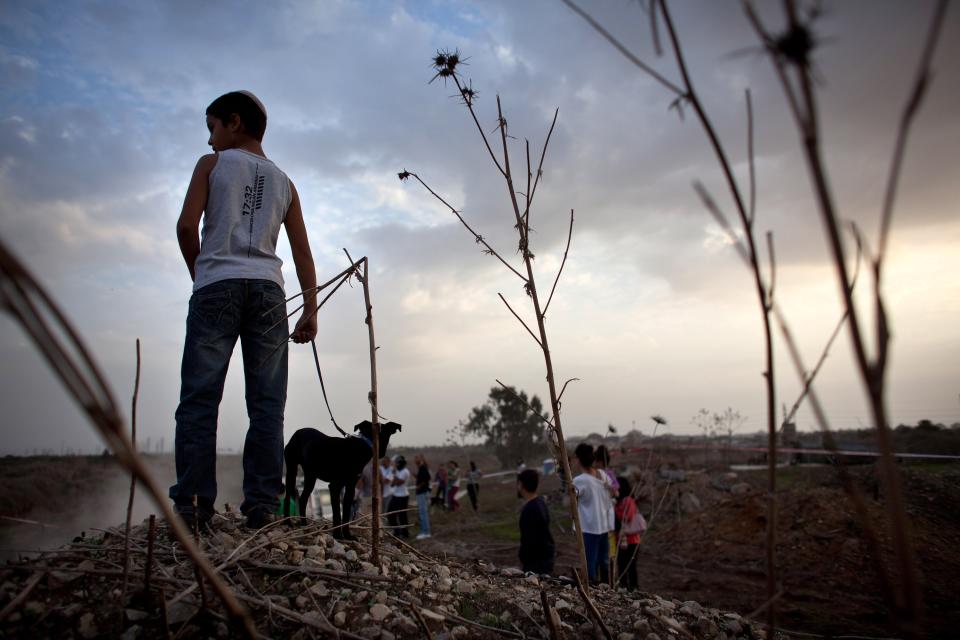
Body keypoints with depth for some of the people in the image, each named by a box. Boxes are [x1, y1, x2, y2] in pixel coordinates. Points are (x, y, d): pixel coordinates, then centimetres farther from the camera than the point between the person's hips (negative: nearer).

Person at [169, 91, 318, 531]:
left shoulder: (211, 164, 11)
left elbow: (187, 226, -2)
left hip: (217, 285, -2)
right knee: (266, 403, -1)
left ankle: (191, 505, -5)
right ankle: (261, 504, -3)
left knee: (199, 398, -2)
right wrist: (310, 309, 7)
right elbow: (302, 251, 11)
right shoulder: (283, 181, 20)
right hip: (267, 289, 3)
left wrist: (199, 274, 13)